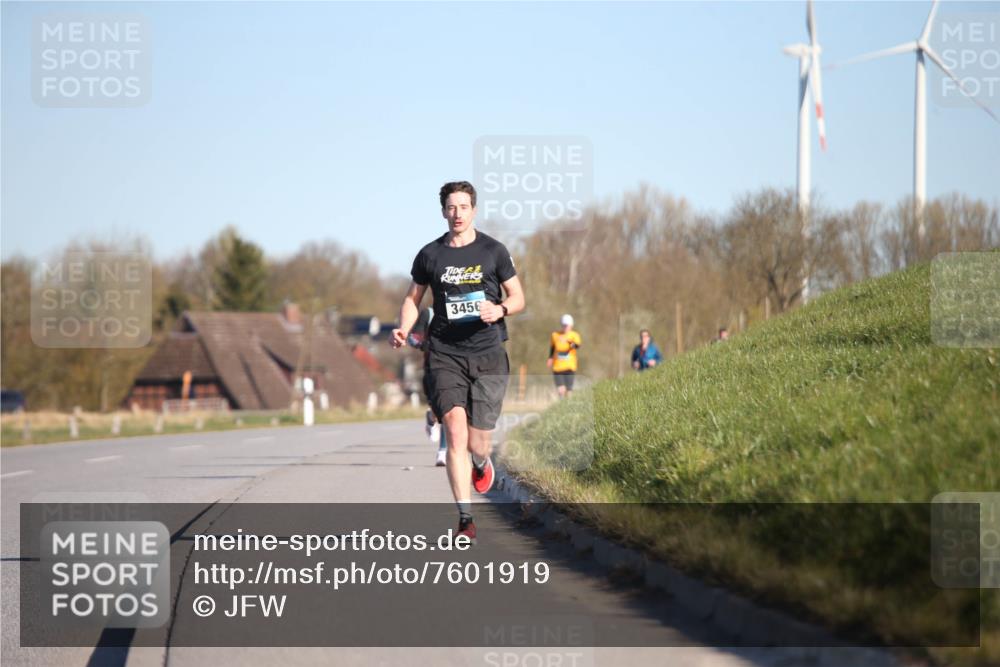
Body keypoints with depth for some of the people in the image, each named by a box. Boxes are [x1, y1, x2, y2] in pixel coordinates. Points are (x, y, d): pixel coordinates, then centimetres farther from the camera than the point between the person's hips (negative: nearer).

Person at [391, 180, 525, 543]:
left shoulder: (493, 251, 4)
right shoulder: (429, 255, 6)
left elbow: (518, 297, 10)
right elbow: (412, 298, 18)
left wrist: (500, 309, -12)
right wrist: (403, 329, -1)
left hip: (487, 354, 0)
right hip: (445, 354, 0)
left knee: (477, 443, -1)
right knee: (455, 429, -18)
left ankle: (481, 463, 40)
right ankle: (465, 520, -16)